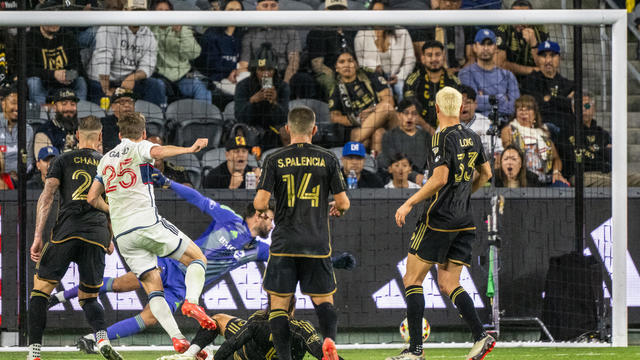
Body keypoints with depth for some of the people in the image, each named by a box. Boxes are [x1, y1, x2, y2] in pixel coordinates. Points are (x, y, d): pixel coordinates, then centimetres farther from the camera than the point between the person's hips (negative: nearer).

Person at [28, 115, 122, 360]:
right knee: (88, 297, 15)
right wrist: (110, 239, 31)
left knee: (40, 290, 7)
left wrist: (37, 237, -3)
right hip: (97, 234, 2)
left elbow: (47, 196, 0)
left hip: (67, 230, -2)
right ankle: (102, 338, -15)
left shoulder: (63, 161, 10)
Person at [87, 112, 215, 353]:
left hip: (122, 235, 5)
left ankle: (176, 338, -12)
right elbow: (157, 152, -21)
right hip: (148, 223, -5)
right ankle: (191, 301, -19)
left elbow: (92, 198, 22)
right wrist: (189, 150, -23)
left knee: (153, 288, 5)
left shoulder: (106, 159, 20)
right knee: (197, 259, 9)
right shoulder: (139, 148, 4)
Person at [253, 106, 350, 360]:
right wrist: (337, 207, 24)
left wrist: (262, 206, 16)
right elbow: (343, 202, 1)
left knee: (279, 303, 6)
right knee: (323, 300, 11)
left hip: (284, 244, -1)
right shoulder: (328, 160, 1)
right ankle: (329, 339, -18)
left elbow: (260, 203, -8)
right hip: (318, 244, 1)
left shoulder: (274, 161, -2)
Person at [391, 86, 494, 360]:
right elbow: (485, 173, 22)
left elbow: (440, 178, -21)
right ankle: (481, 337, -5)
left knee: (412, 280, 0)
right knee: (448, 285, 11)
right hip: (464, 220, 7)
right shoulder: (473, 138, 10)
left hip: (438, 219, -7)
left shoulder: (443, 138, -13)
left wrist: (409, 204, -16)